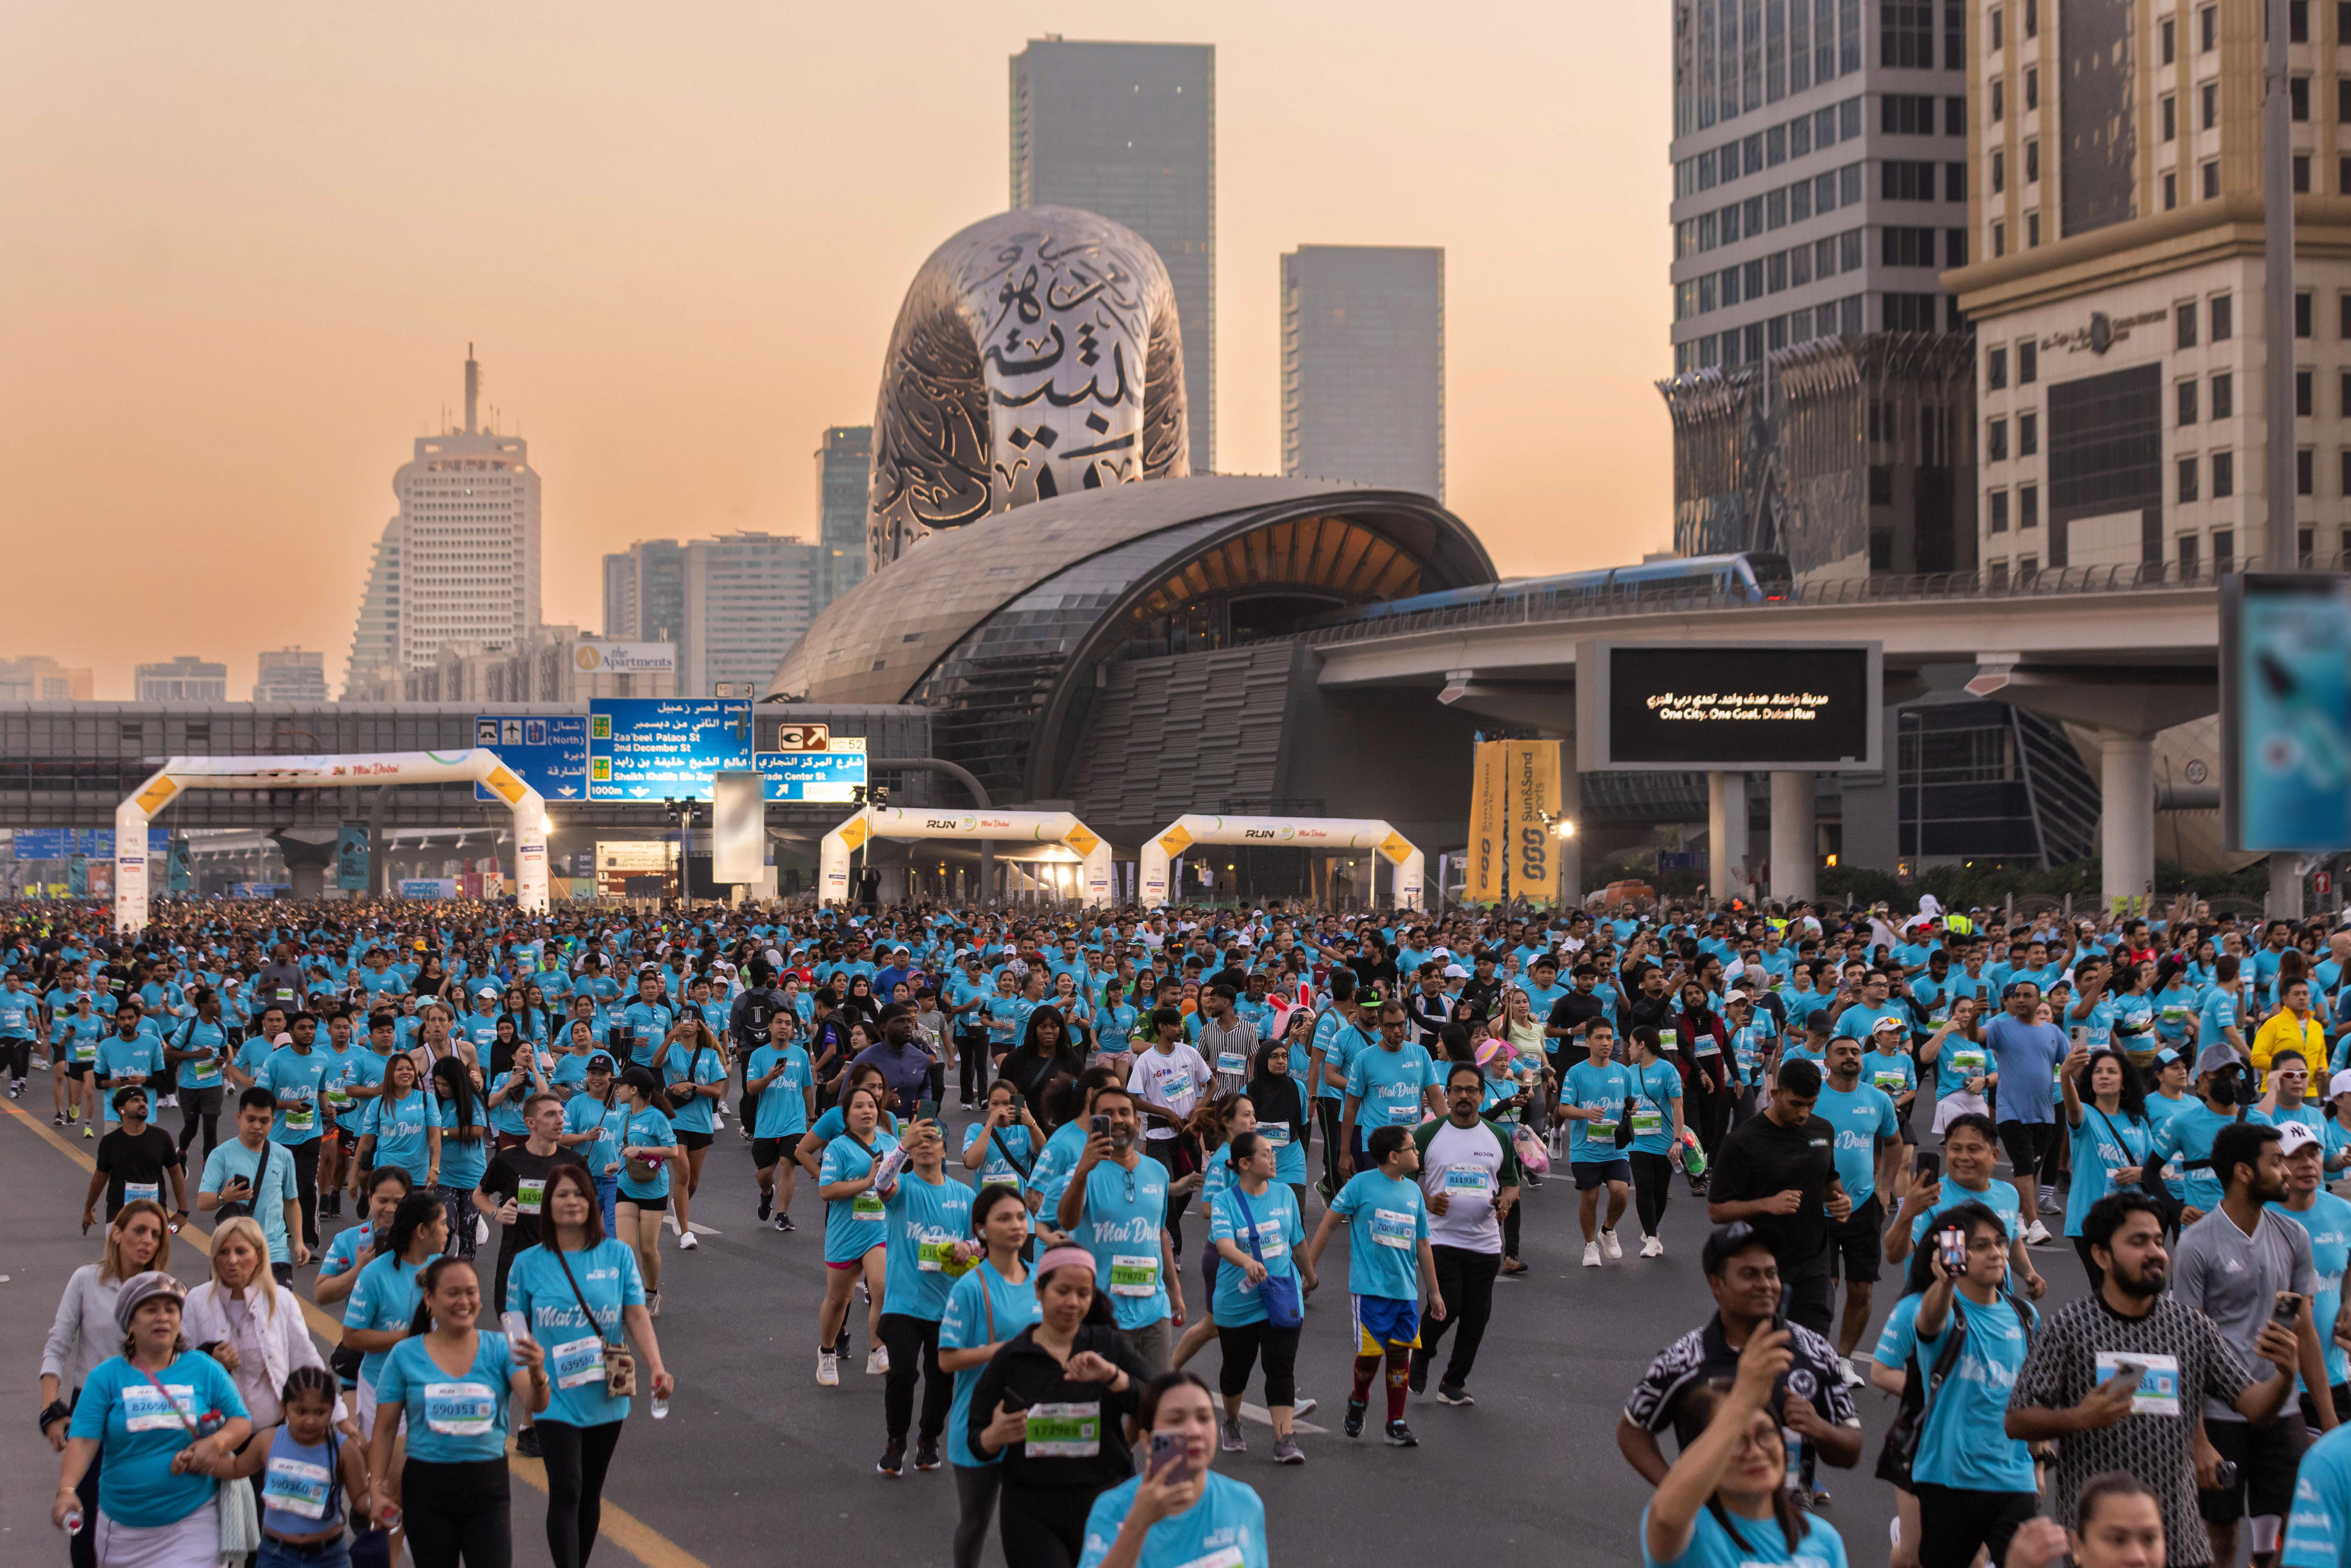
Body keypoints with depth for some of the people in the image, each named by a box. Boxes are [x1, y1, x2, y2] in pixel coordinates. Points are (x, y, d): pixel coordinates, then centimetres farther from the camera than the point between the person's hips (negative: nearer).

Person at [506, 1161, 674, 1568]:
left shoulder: (618, 1255, 1)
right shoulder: (529, 1263, -1)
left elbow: (637, 1316, -5)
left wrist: (656, 1367, -18)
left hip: (605, 1397, 3)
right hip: (555, 1396, -2)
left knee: (591, 1495, 14)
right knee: (566, 1492, -13)